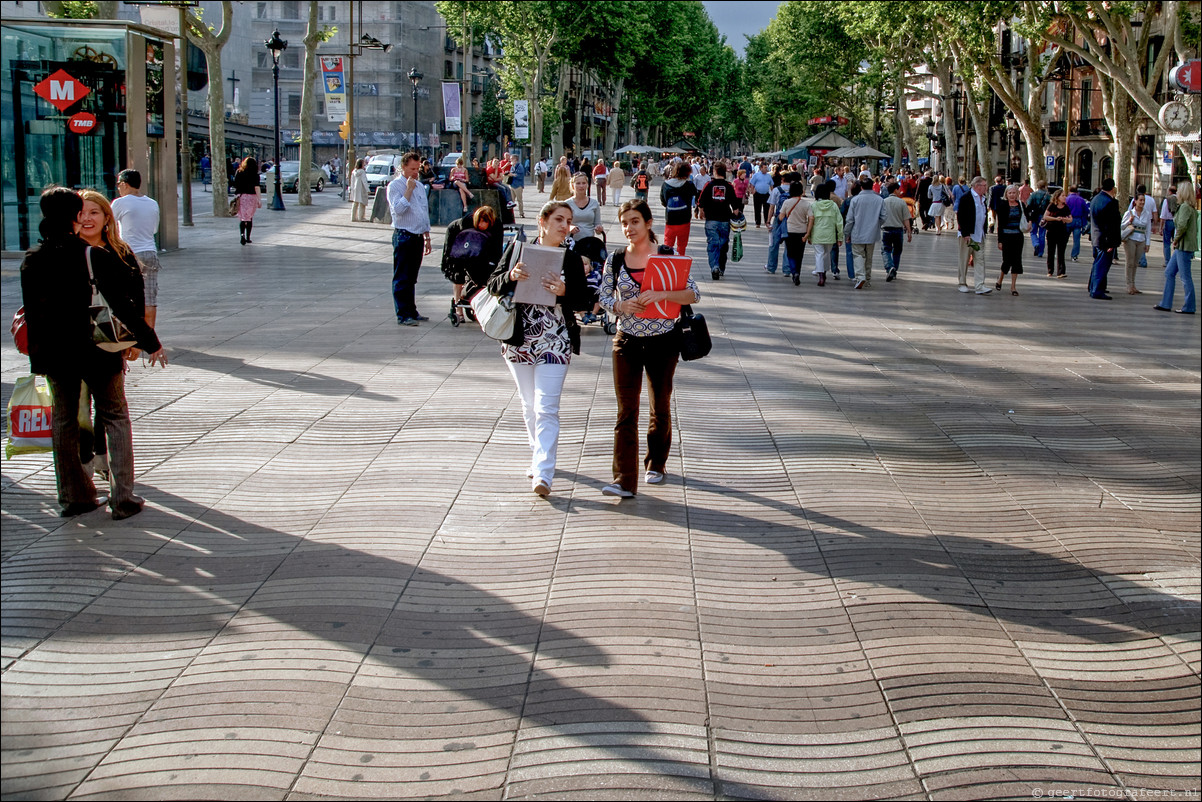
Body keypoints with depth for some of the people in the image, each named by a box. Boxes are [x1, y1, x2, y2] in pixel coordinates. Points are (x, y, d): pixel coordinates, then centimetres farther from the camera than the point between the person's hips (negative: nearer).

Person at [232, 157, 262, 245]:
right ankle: (248, 237, 16)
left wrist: (237, 196, 15)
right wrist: (259, 201, -7)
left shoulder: (238, 173, 4)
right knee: (250, 218, 12)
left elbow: (235, 186, 6)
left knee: (242, 218, 2)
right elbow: (257, 188, -10)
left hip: (240, 197, 2)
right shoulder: (254, 175, -6)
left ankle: (242, 234, -23)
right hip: (251, 197, -2)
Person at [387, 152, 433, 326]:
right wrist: (409, 190, -18)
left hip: (418, 237, 7)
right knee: (402, 278, -4)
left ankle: (411, 312, 20)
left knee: (411, 278, 14)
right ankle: (403, 315, -3)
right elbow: (398, 209, -20)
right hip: (403, 237, -7)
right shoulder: (395, 186, -7)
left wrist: (427, 237, 21)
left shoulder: (420, 186, 16)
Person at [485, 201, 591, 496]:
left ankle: (543, 474, -14)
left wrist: (564, 292, -22)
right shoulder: (519, 248, 1)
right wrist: (511, 276, -20)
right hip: (519, 341, 2)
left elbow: (584, 302, -2)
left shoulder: (571, 259, -1)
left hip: (554, 344, -2)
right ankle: (539, 456, 34)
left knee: (546, 409, -10)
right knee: (530, 405, 16)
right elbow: (493, 286, 1)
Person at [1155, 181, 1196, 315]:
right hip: (1181, 246, 10)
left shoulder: (1185, 207, -15)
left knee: (1185, 277, -3)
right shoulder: (1191, 208, 14)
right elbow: (1194, 227, 19)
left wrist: (1176, 239, -14)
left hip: (1184, 246, -10)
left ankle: (1189, 307, 3)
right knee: (1169, 273, 14)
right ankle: (1165, 304, 17)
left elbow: (1182, 225, -30)